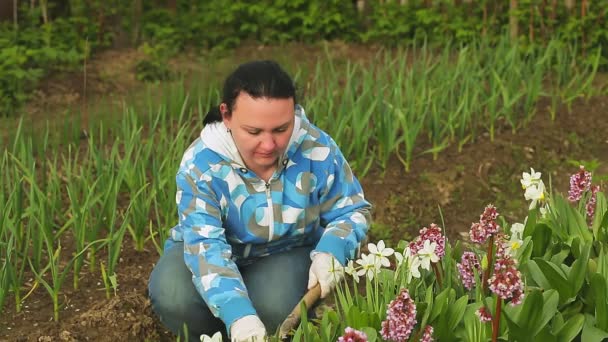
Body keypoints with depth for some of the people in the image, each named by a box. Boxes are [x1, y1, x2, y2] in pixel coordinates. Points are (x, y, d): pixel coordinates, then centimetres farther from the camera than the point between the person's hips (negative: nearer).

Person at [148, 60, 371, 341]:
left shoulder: (318, 150, -21)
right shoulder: (201, 163, -27)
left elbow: (352, 211, -6)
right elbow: (205, 244, -35)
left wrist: (330, 252, -30)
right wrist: (238, 314, -51)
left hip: (285, 254, 1)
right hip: (221, 256, 0)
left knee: (276, 306, -34)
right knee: (173, 297, -32)